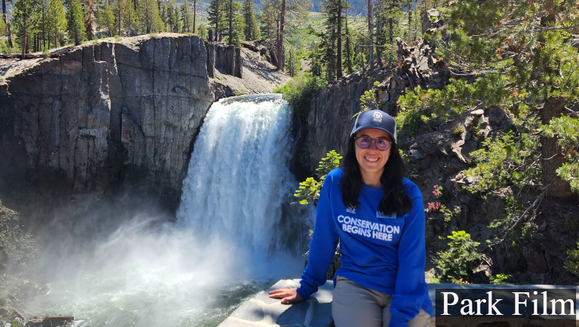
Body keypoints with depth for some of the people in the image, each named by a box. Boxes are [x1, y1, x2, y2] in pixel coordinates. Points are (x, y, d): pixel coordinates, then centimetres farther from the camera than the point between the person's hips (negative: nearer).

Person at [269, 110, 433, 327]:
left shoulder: (409, 194, -10)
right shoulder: (335, 182, -7)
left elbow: (411, 260, -12)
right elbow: (323, 240, 2)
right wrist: (307, 286, 9)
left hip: (404, 287, 1)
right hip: (354, 284, 0)